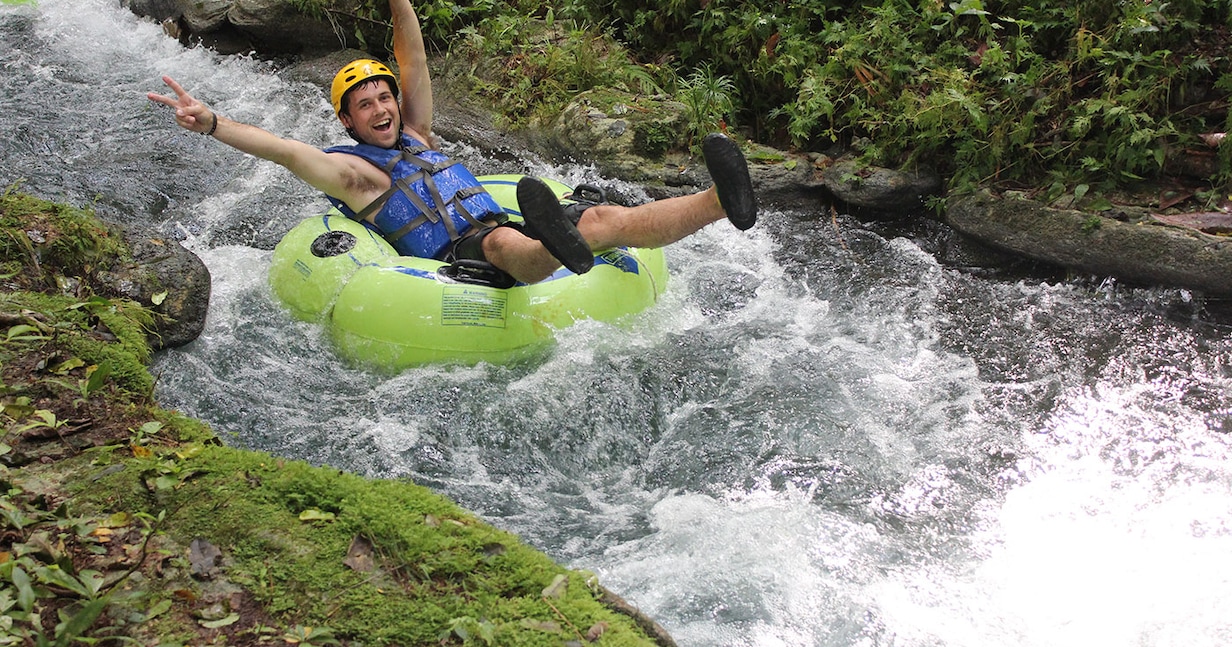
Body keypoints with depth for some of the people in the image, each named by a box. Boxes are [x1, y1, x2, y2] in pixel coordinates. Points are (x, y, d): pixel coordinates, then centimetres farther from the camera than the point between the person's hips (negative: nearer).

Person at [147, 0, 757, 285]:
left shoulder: (415, 137, 29)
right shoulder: (349, 169, 11)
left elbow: (414, 63, 21)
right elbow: (282, 148, -5)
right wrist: (211, 123, -19)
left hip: (507, 236, 7)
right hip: (456, 260, -7)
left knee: (602, 217, -18)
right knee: (502, 241, -42)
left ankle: (718, 204, -40)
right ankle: (562, 250, -78)